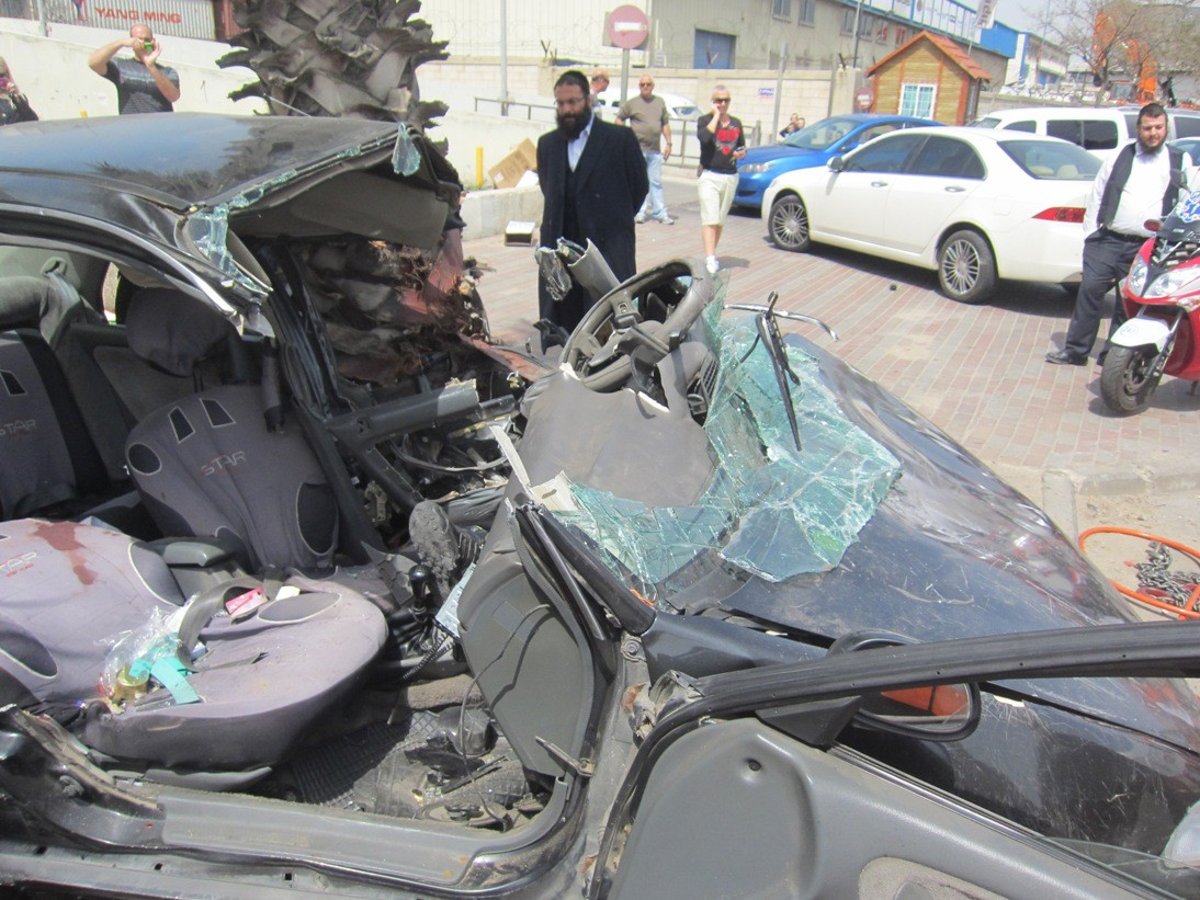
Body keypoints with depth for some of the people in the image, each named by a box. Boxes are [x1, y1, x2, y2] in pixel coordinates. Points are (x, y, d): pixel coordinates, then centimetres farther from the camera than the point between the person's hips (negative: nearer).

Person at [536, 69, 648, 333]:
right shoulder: (547, 143, 12)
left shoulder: (620, 139, -1)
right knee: (559, 332, 6)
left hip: (609, 251, -4)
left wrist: (615, 220, 9)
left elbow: (638, 186, 6)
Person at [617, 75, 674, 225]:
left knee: (656, 181, 4)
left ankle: (660, 212, 6)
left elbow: (665, 124, 15)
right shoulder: (631, 103, 3)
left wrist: (668, 143, 8)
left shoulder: (660, 102, 13)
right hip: (637, 148, -3)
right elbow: (619, 119, 8)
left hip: (655, 150, 3)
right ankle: (640, 212, 5)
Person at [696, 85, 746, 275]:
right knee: (710, 220, -14)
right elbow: (704, 137, -23)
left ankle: (711, 254, 19)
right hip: (710, 175, -5)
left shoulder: (736, 123, 15)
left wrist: (741, 153, 0)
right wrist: (716, 115, -13)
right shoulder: (705, 120, -1)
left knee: (720, 220, 9)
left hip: (731, 177, 5)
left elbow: (742, 147, 24)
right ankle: (710, 259, -19)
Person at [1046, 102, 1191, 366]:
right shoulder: (1120, 156, 11)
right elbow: (1097, 193, 12)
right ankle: (1075, 349, 4)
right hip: (1108, 240, 0)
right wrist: (1091, 230, 6)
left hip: (1147, 248, 0)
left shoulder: (1180, 162, 10)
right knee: (1089, 291, -4)